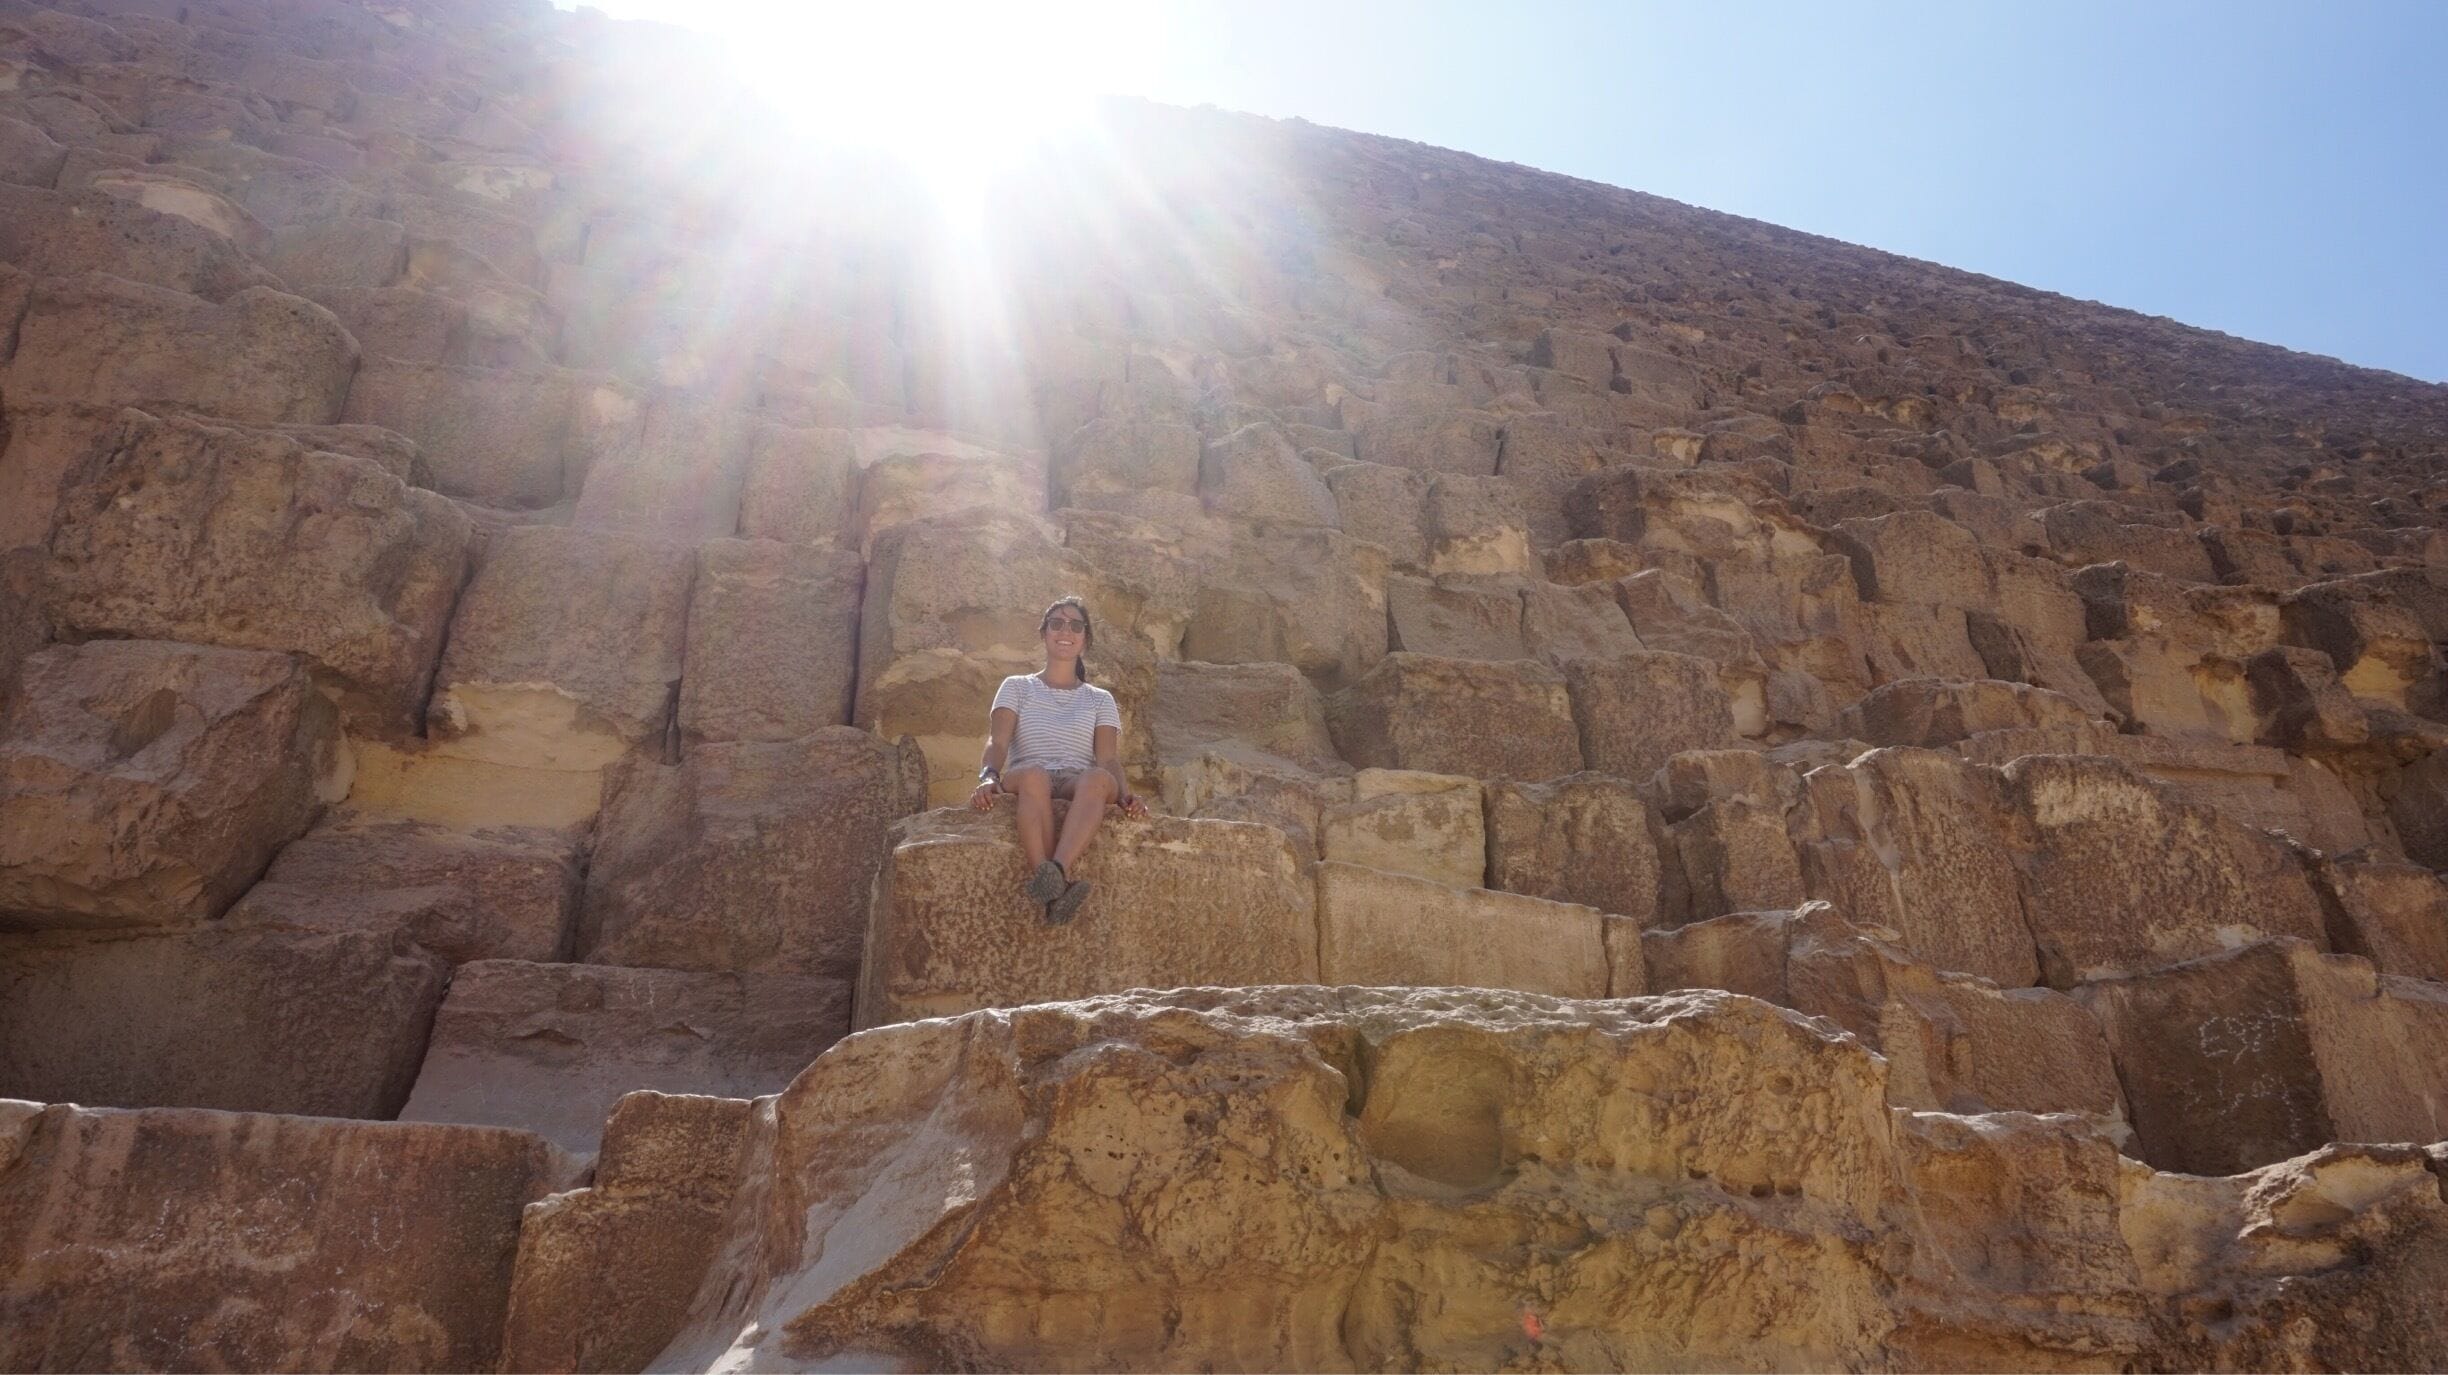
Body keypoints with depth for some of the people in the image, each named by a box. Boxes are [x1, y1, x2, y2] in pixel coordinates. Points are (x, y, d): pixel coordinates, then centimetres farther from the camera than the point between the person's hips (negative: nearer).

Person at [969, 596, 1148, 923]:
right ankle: (1054, 886, -56)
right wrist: (988, 777, -21)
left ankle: (1056, 872, -61)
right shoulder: (1017, 687, 20)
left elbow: (1108, 760, 6)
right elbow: (998, 741, 2)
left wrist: (1125, 794, -18)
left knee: (1098, 778, -38)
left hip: (1078, 786, 1)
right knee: (1034, 774, -40)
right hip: (1025, 784, -1)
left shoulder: (1100, 700, 22)